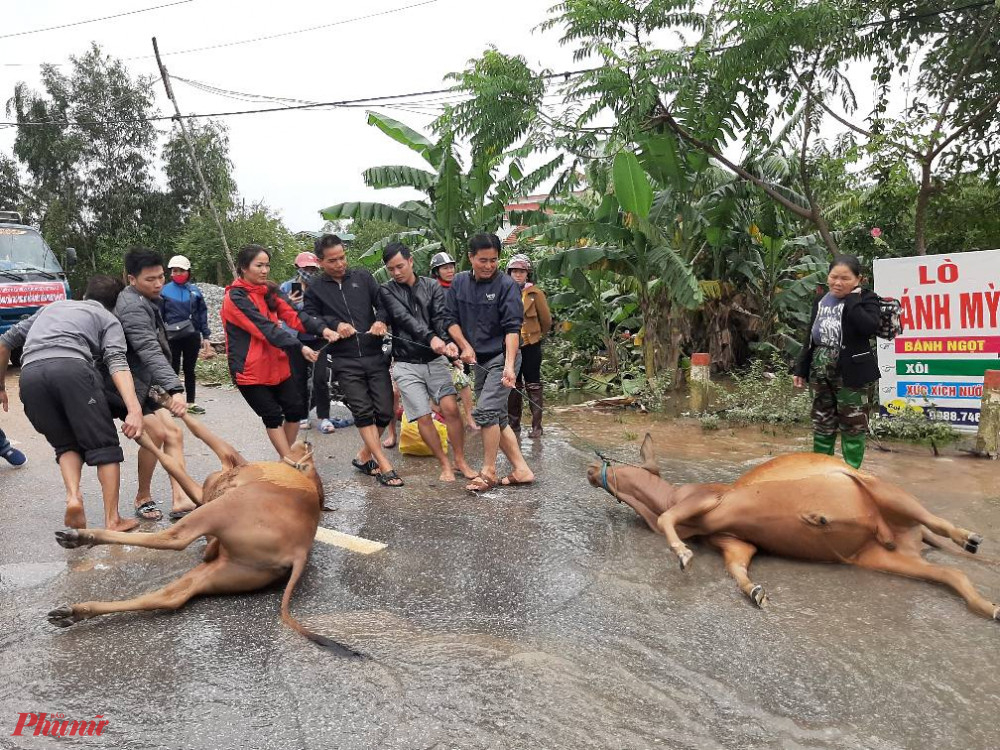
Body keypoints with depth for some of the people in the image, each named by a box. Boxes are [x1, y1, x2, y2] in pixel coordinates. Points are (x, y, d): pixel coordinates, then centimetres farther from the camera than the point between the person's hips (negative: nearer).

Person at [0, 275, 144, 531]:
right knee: (103, 444, 6)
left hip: (29, 373, 4)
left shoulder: (53, 305, 37)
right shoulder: (108, 318, 22)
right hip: (72, 368, -4)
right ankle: (112, 520, 3)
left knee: (66, 444, 20)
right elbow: (117, 362, 2)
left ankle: (73, 497, -3)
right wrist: (134, 409, -11)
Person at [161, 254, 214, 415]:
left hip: (192, 336, 2)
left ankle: (191, 403, 19)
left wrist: (206, 337, 4)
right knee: (174, 370, 3)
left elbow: (202, 315, 7)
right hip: (172, 337, -2)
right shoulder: (164, 291, -2)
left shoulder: (195, 291, 4)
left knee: (189, 369, 11)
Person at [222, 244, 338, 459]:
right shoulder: (236, 298, -13)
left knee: (296, 409, 6)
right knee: (273, 416, -2)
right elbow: (265, 328, -24)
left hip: (277, 364, 7)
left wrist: (321, 329, -19)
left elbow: (291, 315, -2)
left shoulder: (267, 291, 11)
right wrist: (299, 347, -34)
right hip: (251, 369, -7)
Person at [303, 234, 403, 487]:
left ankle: (364, 456, 21)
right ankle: (384, 466, -2)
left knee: (384, 411, 0)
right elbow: (309, 318, 2)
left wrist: (381, 319, -12)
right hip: (345, 362, -2)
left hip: (375, 356, 2)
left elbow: (384, 302, 9)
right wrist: (335, 324, -14)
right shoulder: (315, 290, 9)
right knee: (363, 412, -7)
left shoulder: (362, 277, 11)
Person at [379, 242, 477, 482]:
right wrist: (430, 338, -32)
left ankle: (460, 460, 6)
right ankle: (444, 464, 13)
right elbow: (404, 318, -16)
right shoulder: (387, 291, 0)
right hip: (406, 364, -1)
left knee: (450, 408, -11)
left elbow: (441, 317, -8)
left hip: (435, 360, 1)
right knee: (423, 417, -3)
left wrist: (449, 342, -29)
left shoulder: (432, 287, 5)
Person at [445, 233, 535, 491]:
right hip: (479, 360, 7)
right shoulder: (459, 282, 4)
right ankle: (521, 470, 17)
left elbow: (512, 328, -18)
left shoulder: (506, 285, -12)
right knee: (497, 418, 9)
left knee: (485, 411, -16)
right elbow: (452, 319, 6)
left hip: (502, 357, -7)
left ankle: (488, 472, -2)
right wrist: (465, 346, -9)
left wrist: (509, 365, -27)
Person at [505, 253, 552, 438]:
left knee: (533, 386, 2)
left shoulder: (535, 294, -5)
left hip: (531, 346, -3)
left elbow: (546, 320, 4)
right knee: (513, 387, 11)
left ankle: (537, 426, 9)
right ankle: (514, 424, 21)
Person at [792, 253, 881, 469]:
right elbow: (810, 338, 14)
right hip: (820, 373, 5)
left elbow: (870, 327, -26)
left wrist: (852, 298, -18)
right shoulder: (821, 300, 9)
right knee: (822, 426, 13)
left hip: (852, 374, -5)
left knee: (853, 428, 2)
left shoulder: (866, 298, -6)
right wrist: (801, 369, 11)